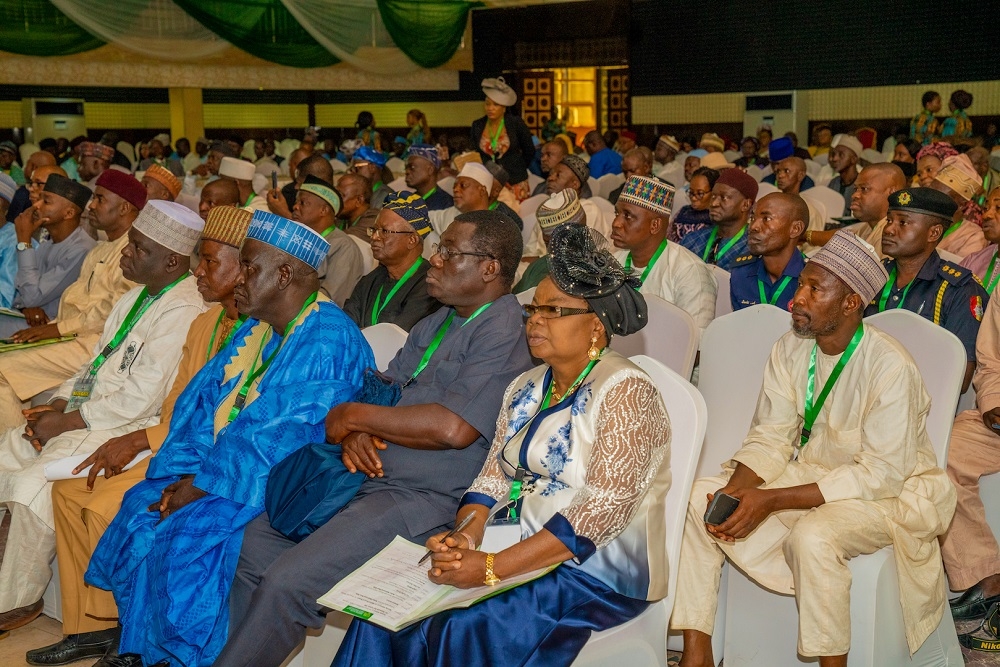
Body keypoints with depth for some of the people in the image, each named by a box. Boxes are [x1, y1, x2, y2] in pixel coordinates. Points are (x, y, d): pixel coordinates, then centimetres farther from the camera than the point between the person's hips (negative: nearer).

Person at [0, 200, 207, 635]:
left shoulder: (183, 312, -19)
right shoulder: (138, 297, 13)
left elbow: (142, 395, -22)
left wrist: (69, 421, -16)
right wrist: (59, 403, 3)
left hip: (126, 430, -10)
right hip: (85, 412, 10)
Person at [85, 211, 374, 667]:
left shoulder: (327, 340, -21)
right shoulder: (257, 328, 9)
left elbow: (275, 440, -25)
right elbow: (203, 398, 7)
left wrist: (199, 487, -18)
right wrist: (186, 473, -7)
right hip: (223, 466, 9)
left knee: (186, 536, -24)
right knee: (140, 507, 0)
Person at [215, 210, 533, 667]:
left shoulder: (505, 333, -15)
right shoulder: (437, 323, 16)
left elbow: (454, 427, -26)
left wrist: (355, 416, -14)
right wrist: (355, 433, -8)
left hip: (426, 500, -9)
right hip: (369, 477, 9)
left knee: (286, 583, -19)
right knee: (251, 543, 3)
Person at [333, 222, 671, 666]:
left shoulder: (624, 392, -12)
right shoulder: (525, 389, 13)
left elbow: (604, 508, -21)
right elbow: (494, 477, 11)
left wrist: (493, 568, -24)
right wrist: (466, 536, -12)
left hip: (598, 570, -7)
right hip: (524, 553, 7)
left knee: (460, 630, -26)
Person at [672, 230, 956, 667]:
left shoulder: (890, 367, -22)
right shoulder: (791, 348, -2)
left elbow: (881, 475, -24)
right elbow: (771, 438, 0)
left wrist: (771, 501, -29)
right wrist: (734, 491, -22)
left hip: (890, 494, -6)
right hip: (810, 472, 7)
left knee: (814, 535, -38)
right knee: (695, 499, -11)